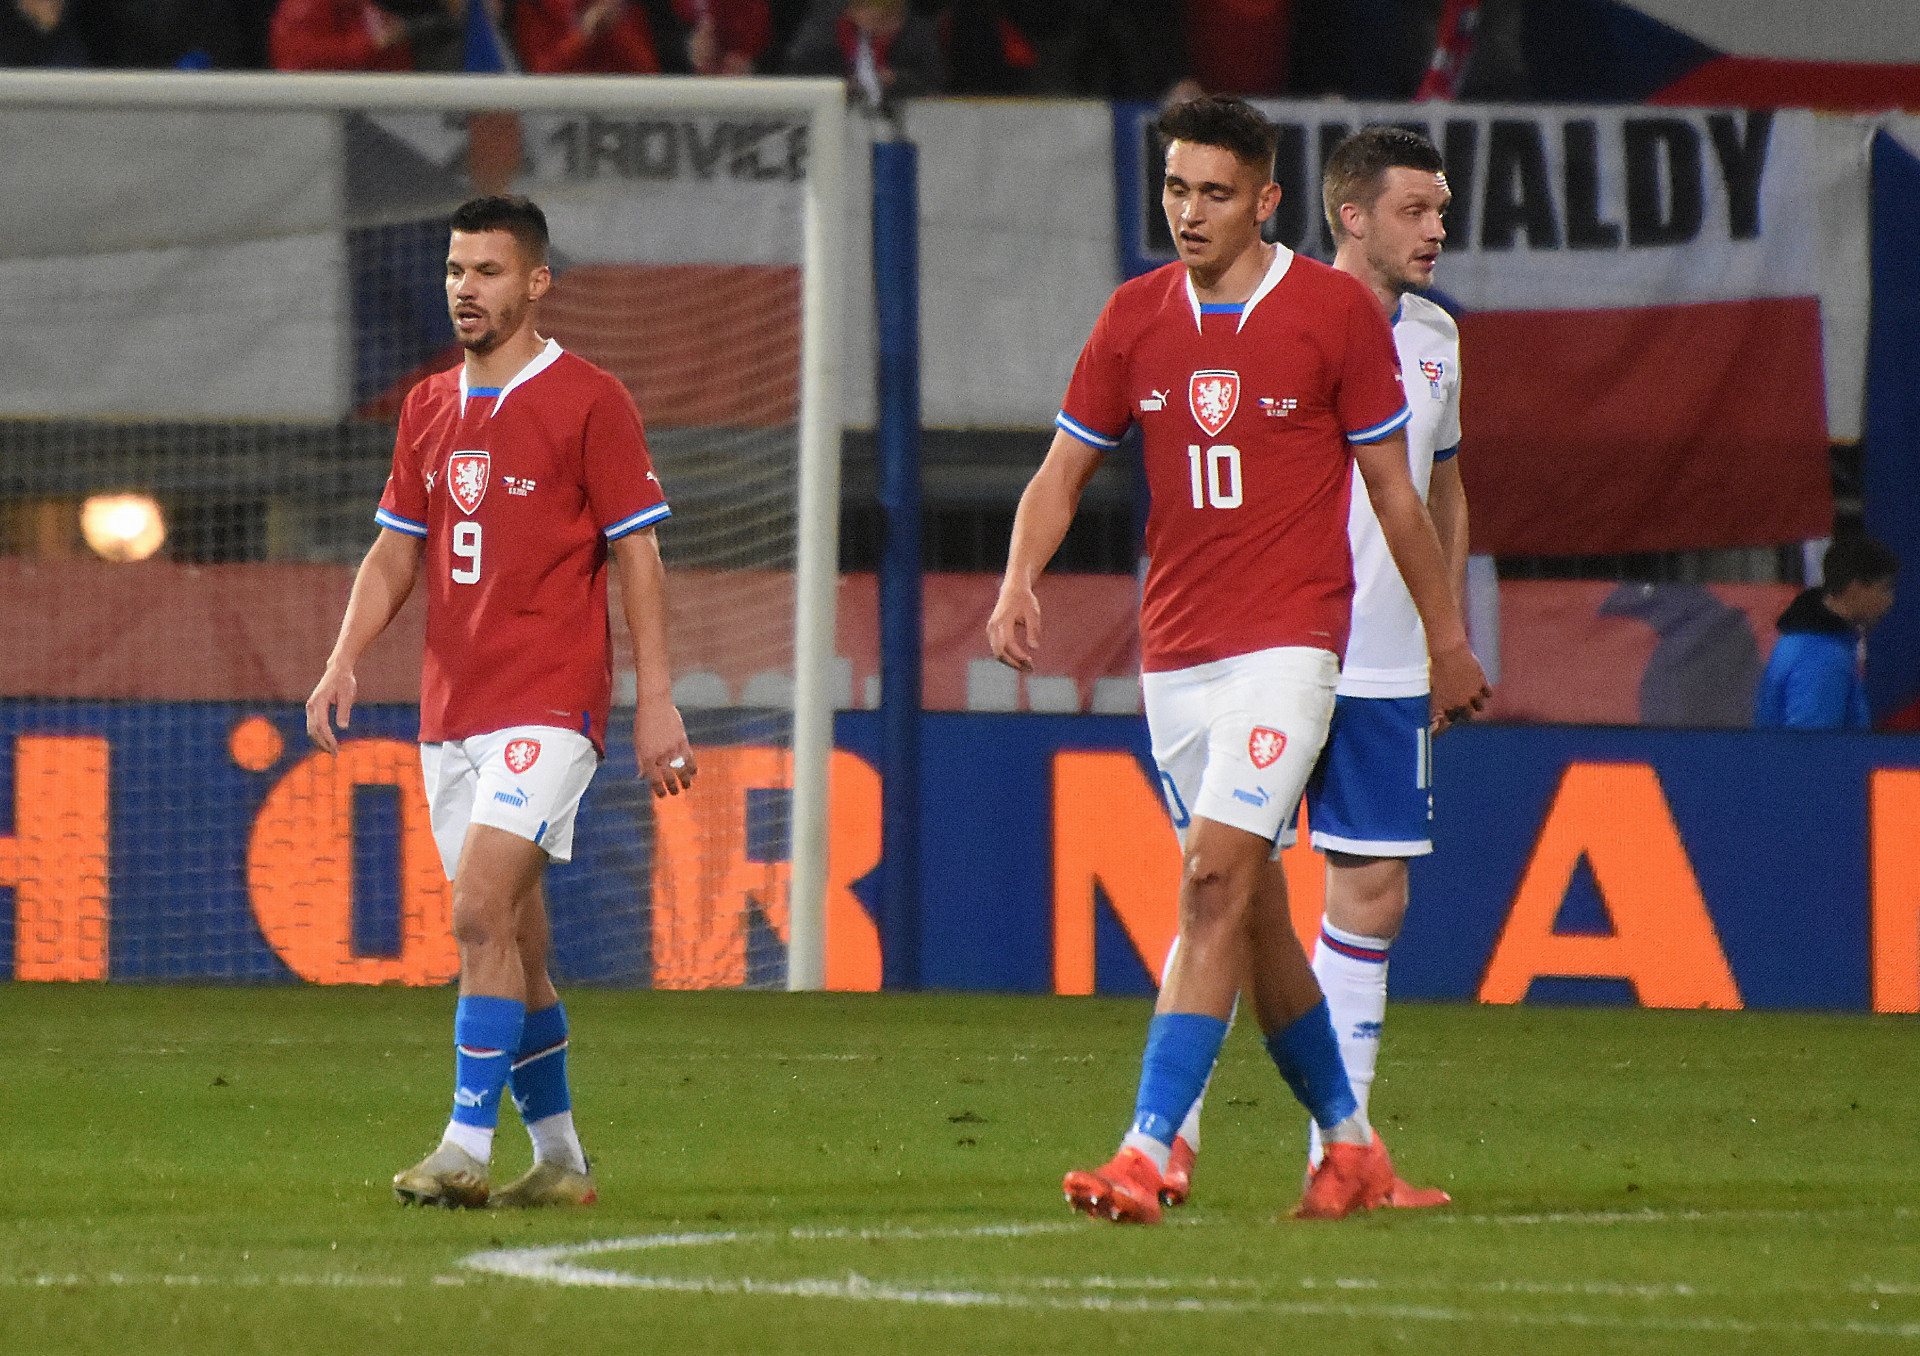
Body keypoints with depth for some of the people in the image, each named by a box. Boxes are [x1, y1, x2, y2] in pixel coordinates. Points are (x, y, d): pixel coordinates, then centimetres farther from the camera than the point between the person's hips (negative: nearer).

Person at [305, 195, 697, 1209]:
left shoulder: (590, 402, -5)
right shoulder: (428, 409, 14)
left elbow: (637, 556, -5)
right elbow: (395, 551, 18)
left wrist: (656, 703, -9)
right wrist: (343, 662, 3)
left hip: (549, 705, -7)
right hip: (450, 709, 7)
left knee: (484, 913, -19)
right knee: (510, 939, 9)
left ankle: (466, 1150, -21)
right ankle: (558, 1160, 18)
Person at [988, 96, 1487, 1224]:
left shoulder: (1338, 312, -4)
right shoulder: (1136, 316, 7)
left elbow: (1394, 491, 3)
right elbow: (1066, 467, 11)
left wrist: (1449, 641, 8)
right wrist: (1020, 580, -8)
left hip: (1288, 642, -5)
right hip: (1173, 652, 5)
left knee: (1216, 881, -18)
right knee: (1253, 909, 11)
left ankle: (1148, 1153, -23)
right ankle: (1350, 1144, 26)